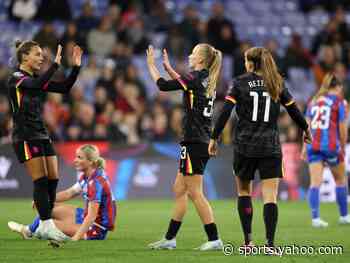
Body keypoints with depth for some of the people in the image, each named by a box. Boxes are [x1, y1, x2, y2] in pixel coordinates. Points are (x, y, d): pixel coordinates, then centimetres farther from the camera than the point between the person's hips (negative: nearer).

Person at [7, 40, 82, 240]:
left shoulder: (36, 79, 13)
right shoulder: (16, 78, -9)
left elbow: (64, 88, 9)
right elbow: (37, 85, -29)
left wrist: (76, 67, 0)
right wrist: (56, 65, -27)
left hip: (42, 135, 8)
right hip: (25, 137, -8)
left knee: (53, 179, 3)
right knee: (41, 180, -11)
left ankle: (45, 226, 9)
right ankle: (47, 225, -9)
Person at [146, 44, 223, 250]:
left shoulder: (196, 77, -13)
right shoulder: (207, 79, 12)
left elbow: (164, 85, -12)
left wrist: (151, 64, 1)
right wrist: (168, 67, 31)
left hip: (194, 142, -9)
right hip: (203, 141, 9)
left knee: (195, 193, -6)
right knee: (180, 190, 14)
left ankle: (214, 239, -7)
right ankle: (170, 239, 19)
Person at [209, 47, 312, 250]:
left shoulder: (240, 83, -1)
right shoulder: (277, 84, 5)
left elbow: (225, 112, -6)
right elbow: (294, 110, 11)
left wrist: (214, 138, 0)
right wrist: (306, 130, 29)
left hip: (244, 146, 0)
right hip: (271, 147, 1)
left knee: (244, 191, 16)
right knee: (270, 197, -3)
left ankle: (248, 240, 11)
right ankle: (270, 243, -14)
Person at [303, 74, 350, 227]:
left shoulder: (314, 101, 14)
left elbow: (307, 126, 10)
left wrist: (305, 147, 10)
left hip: (313, 145, 4)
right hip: (330, 145, -3)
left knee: (315, 183, -3)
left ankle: (315, 218, -15)